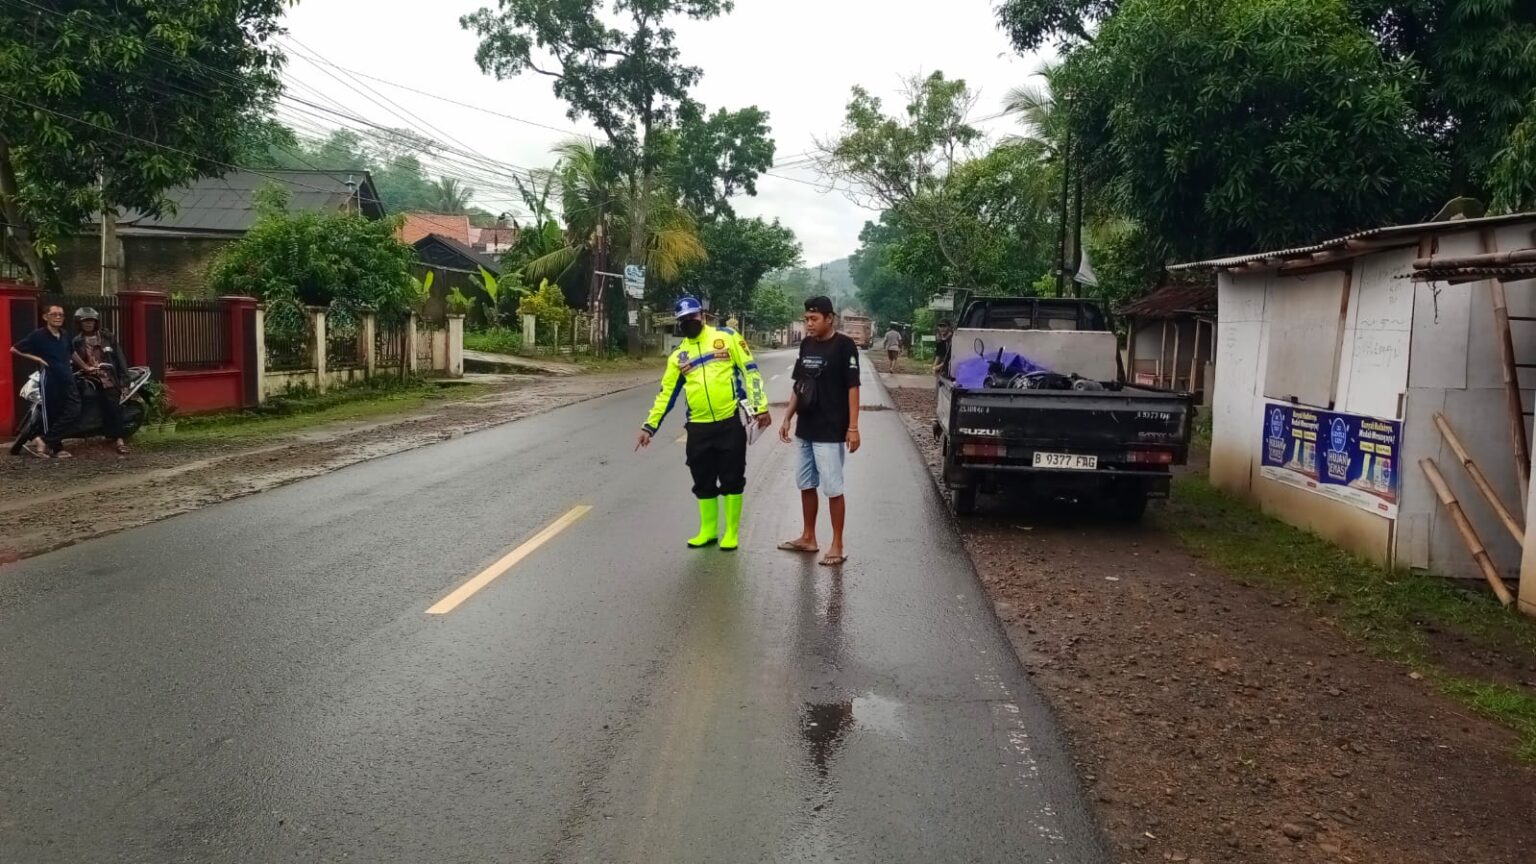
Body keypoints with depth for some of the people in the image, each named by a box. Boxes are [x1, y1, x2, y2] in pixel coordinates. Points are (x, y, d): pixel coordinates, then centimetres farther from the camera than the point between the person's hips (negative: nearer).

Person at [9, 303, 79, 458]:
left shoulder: (65, 335, 11)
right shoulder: (38, 335, -7)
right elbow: (14, 349, -4)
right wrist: (36, 358, -8)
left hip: (67, 378, 6)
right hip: (50, 379, -6)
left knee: (73, 409, -7)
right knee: (51, 414, 2)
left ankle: (45, 442, 0)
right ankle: (56, 448, 9)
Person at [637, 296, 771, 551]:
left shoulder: (726, 337, 0)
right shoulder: (679, 355, 12)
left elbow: (750, 371, -2)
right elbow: (666, 393, 14)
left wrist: (761, 406, -8)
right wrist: (649, 426, 10)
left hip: (731, 422, -4)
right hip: (699, 427, 4)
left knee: (732, 479, 3)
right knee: (703, 482, 11)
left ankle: (732, 532, 16)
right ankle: (708, 531, 26)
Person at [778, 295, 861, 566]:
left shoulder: (844, 346, -11)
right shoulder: (806, 345, 9)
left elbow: (852, 387, -13)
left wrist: (853, 427, -17)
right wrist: (788, 418, 13)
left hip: (831, 432, -7)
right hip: (806, 430, 7)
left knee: (833, 489, -3)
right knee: (806, 485, 14)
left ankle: (837, 546, 6)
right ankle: (808, 538, 27)